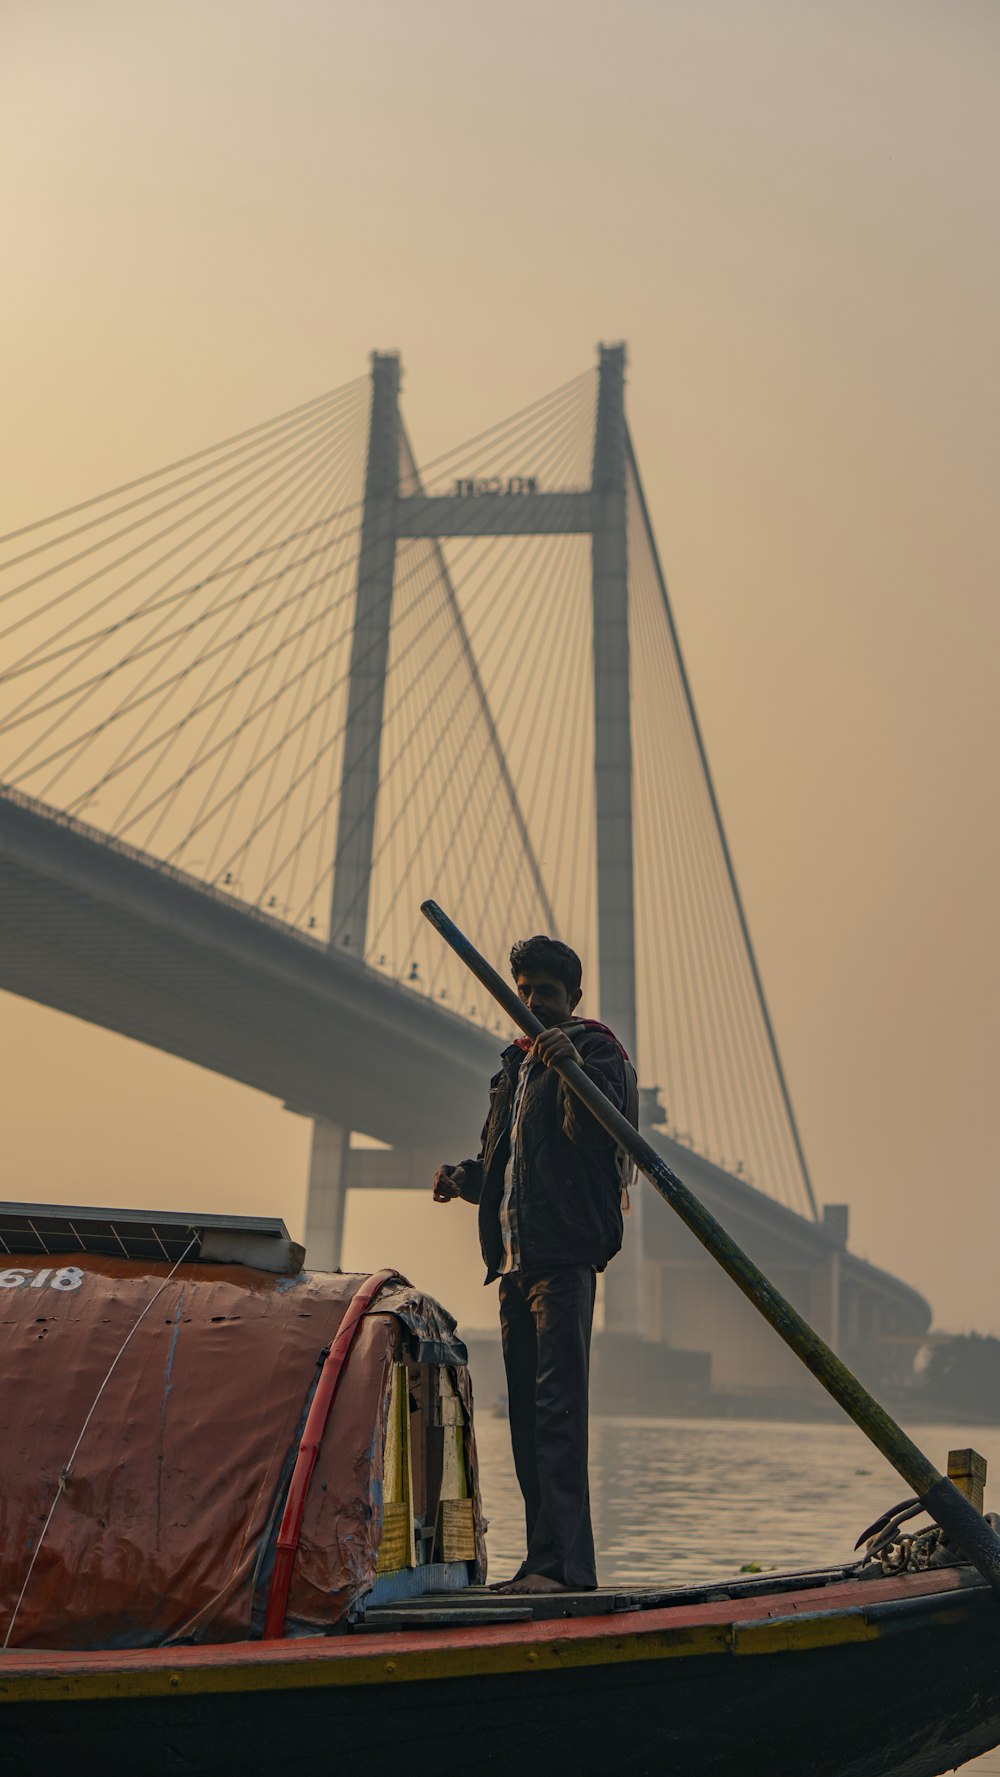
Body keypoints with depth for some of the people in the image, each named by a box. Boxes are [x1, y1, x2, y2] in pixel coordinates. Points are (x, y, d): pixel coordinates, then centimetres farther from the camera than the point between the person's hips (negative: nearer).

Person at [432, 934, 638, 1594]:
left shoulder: (597, 1052, 0)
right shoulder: (515, 1066, 24)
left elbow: (598, 1133, -19)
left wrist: (576, 1069, -34)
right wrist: (465, 1177, 11)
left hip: (565, 1255, -8)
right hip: (514, 1256, 8)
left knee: (558, 1406, -14)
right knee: (527, 1412, 9)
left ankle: (563, 1561, -14)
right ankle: (546, 1559, 14)